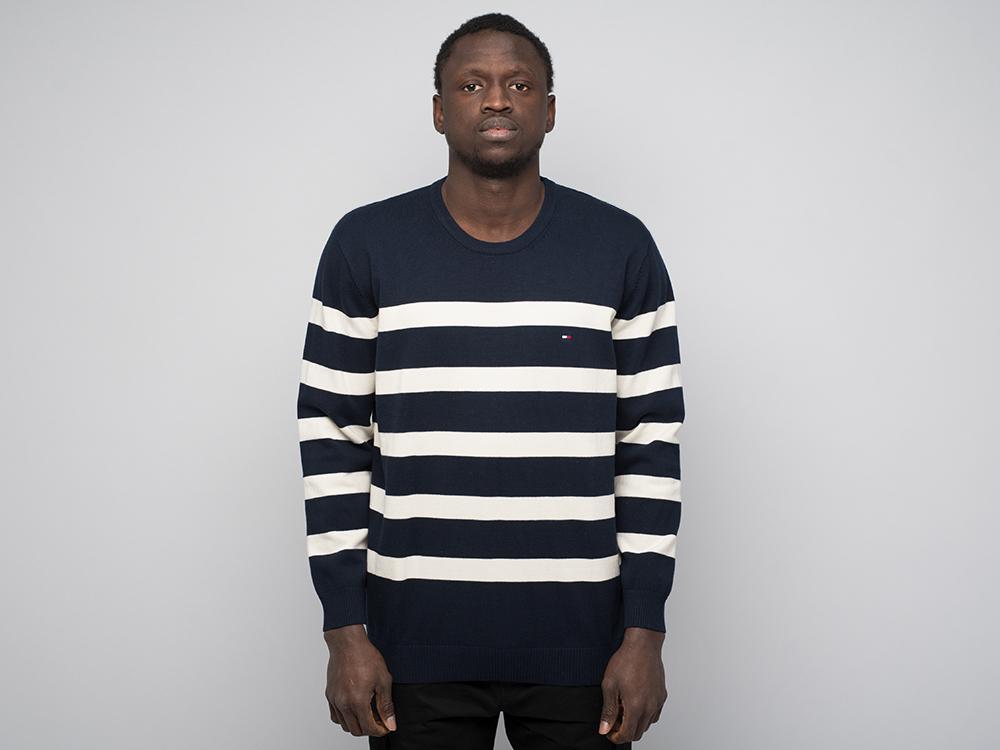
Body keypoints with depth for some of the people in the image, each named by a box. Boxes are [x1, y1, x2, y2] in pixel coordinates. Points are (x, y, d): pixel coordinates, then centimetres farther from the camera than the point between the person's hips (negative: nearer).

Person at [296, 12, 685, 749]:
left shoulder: (622, 248, 0)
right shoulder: (365, 245, -1)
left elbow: (653, 442, 1)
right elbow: (332, 438, 1)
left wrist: (645, 632, -3)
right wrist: (345, 631, -3)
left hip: (579, 639, 1)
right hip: (417, 639, 0)